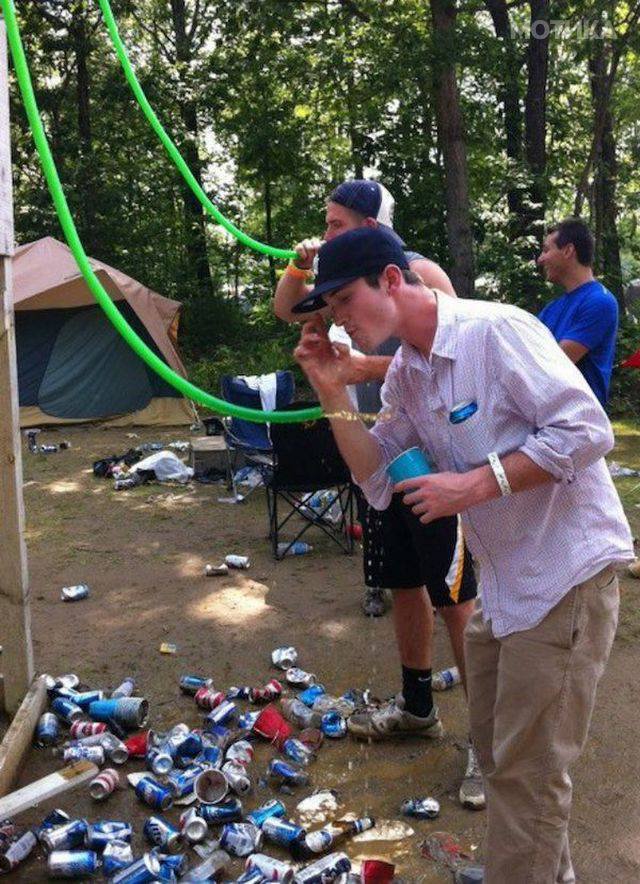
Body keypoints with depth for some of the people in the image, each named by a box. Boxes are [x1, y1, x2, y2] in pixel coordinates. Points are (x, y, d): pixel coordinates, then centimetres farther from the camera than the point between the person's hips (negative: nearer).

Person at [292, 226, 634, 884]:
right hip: (500, 583, 9)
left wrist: (475, 485, -24)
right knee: (495, 748, 21)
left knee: (526, 771, 1)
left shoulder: (497, 330, -19)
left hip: (565, 574, -9)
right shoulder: (404, 375, 6)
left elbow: (587, 430, -22)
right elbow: (379, 483, 7)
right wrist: (333, 392, -4)